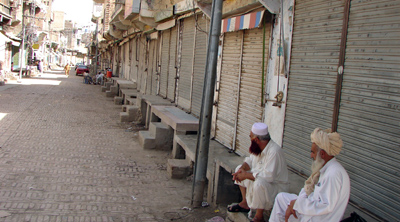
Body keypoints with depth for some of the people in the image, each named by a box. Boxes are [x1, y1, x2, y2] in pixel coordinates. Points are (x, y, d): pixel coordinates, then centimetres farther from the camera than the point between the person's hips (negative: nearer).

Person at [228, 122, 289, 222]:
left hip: (276, 187, -9)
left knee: (259, 183, -39)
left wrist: (246, 175, -27)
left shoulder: (274, 151, -30)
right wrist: (242, 169, -10)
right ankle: (245, 203, 14)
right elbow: (250, 160, 12)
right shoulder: (259, 147, -2)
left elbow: (268, 176, -35)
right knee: (239, 168, 11)